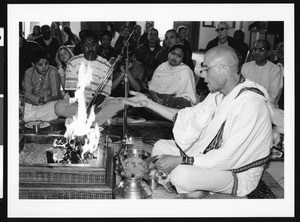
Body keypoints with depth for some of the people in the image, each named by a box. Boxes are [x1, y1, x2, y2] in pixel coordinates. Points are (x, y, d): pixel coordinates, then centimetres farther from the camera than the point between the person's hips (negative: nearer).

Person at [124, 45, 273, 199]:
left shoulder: (250, 104, -29)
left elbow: (227, 158, -29)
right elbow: (191, 117, 8)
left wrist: (180, 160, -26)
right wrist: (148, 103, 4)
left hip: (238, 173, -9)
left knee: (182, 173, -32)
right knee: (160, 146, 6)